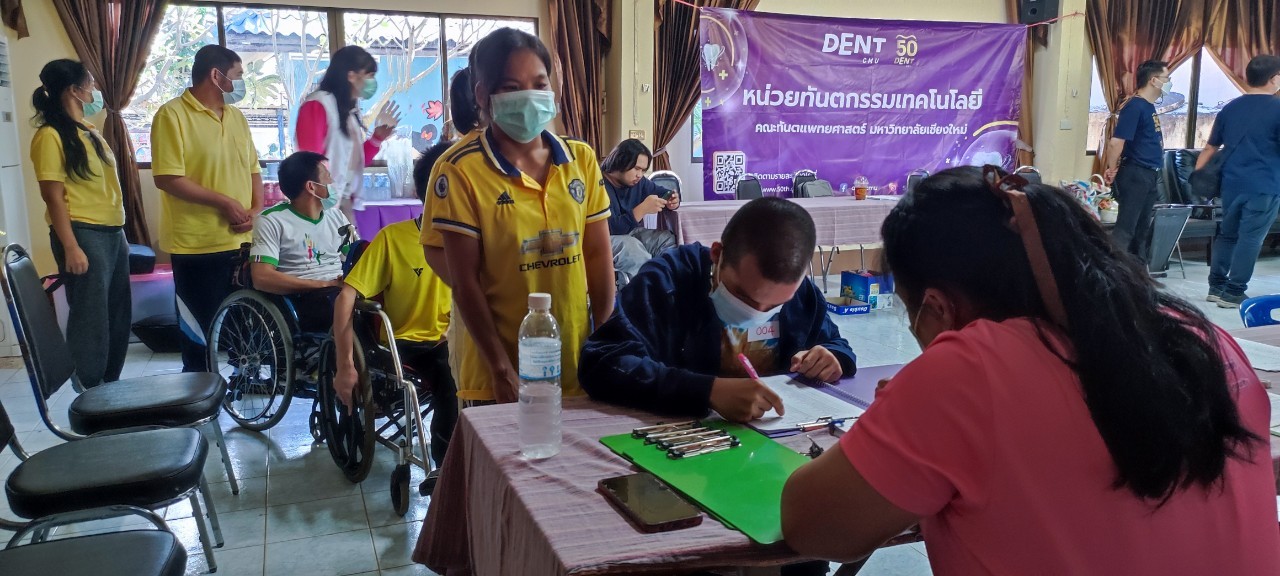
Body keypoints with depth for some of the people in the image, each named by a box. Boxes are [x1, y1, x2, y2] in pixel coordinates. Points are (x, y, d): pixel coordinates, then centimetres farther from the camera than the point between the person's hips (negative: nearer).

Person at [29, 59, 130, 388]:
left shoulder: (88, 130, 15)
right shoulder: (50, 136, -11)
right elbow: (53, 196, -15)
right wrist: (71, 247, -20)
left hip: (112, 233, 9)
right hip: (83, 235, -9)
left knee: (118, 316, 14)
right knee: (90, 318, -2)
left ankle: (110, 389, 26)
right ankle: (91, 396, 9)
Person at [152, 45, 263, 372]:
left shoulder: (236, 116, 13)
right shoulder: (172, 115, -10)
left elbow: (253, 168, 16)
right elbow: (168, 178, -17)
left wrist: (257, 208, -2)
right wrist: (224, 202, -16)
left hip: (242, 240, 7)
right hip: (198, 245, -6)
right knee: (199, 329, 3)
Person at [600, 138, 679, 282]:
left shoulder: (638, 181, 3)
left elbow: (663, 193, 16)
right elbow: (611, 229, -30)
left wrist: (671, 201, -9)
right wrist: (643, 209, -35)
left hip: (630, 234, 8)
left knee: (669, 238, -12)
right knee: (631, 246, -36)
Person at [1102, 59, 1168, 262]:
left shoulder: (1149, 107, 14)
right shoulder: (1134, 106, -15)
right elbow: (1116, 142, -22)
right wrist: (1112, 169, -10)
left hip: (1149, 176, 9)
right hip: (1135, 175, -9)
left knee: (1142, 228, 13)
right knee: (1125, 227, -10)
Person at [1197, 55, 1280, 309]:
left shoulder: (1230, 108, 7)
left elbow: (1210, 148, 12)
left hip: (1232, 183, 5)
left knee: (1227, 234, 15)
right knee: (1250, 238, 0)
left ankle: (1216, 286, 18)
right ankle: (1233, 293, 2)